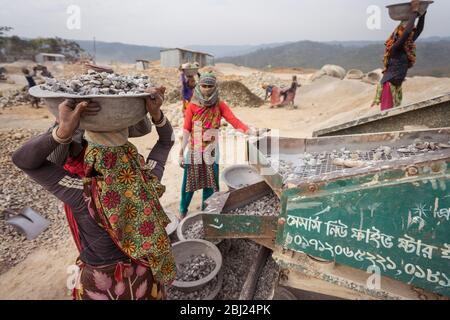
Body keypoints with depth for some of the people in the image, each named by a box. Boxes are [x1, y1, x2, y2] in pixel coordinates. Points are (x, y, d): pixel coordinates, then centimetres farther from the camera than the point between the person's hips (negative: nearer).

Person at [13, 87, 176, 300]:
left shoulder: (84, 195, -30)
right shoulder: (147, 182, -23)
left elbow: (23, 159, -20)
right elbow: (166, 141, -7)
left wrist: (63, 131, -36)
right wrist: (156, 114, -23)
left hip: (102, 284, -1)